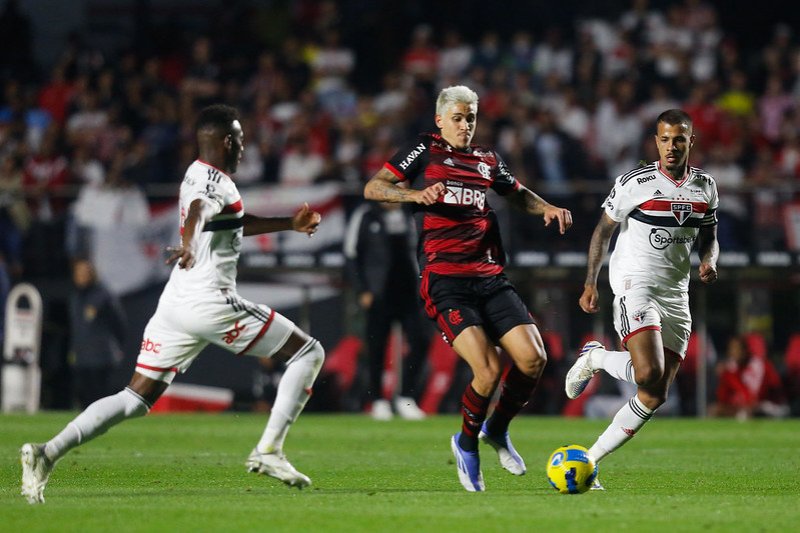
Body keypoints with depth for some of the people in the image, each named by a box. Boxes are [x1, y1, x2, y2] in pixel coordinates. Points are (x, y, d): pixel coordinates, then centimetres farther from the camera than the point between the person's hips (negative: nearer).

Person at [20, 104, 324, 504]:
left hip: (175, 305, 9)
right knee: (309, 354, 4)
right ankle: (268, 451, -4)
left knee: (137, 398, 6)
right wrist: (189, 245, -53)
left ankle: (48, 452, -12)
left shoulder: (197, 175, 21)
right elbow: (197, 212, -32)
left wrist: (289, 224, 48)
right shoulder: (215, 182, -8)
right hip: (211, 302, -9)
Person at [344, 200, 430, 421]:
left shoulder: (407, 215, 12)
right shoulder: (365, 216, -4)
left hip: (408, 292, 4)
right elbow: (352, 255, -4)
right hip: (380, 295, -4)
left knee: (420, 341, -7)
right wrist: (363, 291, -9)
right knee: (377, 347, 0)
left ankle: (406, 398, 2)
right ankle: (378, 401, 12)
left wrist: (418, 285, 11)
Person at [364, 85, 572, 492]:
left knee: (533, 359, -11)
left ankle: (497, 430, 17)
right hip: (444, 281, -5)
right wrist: (416, 194, -17)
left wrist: (548, 209, 18)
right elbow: (372, 188, 0)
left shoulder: (487, 161, 21)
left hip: (491, 277, 6)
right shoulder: (424, 150, 6)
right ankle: (467, 443, 8)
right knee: (488, 371, -21)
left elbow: (518, 195, 38)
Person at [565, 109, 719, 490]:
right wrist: (590, 283, -8)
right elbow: (603, 230, -1)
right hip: (635, 285, -6)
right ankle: (595, 358, 6)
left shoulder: (705, 187, 8)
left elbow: (708, 237, 20)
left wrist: (709, 261, -3)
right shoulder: (634, 183, -7)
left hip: (676, 295, 6)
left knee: (655, 396, -1)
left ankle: (588, 462, 7)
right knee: (649, 374, -26)